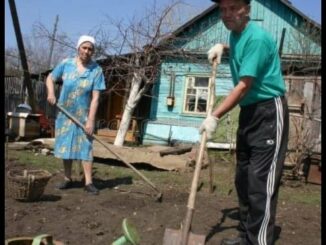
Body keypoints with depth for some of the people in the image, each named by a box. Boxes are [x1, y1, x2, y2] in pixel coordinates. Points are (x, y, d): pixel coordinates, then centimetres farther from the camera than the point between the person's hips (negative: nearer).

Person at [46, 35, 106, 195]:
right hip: (65, 114, 3)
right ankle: (68, 179, 21)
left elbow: (95, 97, -13)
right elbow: (50, 78, 9)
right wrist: (51, 93, -12)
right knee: (65, 146, 9)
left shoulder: (96, 70, -10)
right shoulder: (66, 64, -4)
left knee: (85, 147, -3)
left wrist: (90, 120, -18)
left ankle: (88, 182, 0)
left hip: (83, 116, -2)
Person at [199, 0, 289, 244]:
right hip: (249, 112, 10)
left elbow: (244, 86, -23)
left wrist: (215, 116, -23)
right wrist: (222, 47, 16)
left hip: (269, 113, -9)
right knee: (243, 178, 12)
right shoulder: (235, 34, 10)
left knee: (261, 181, -11)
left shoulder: (256, 37, -19)